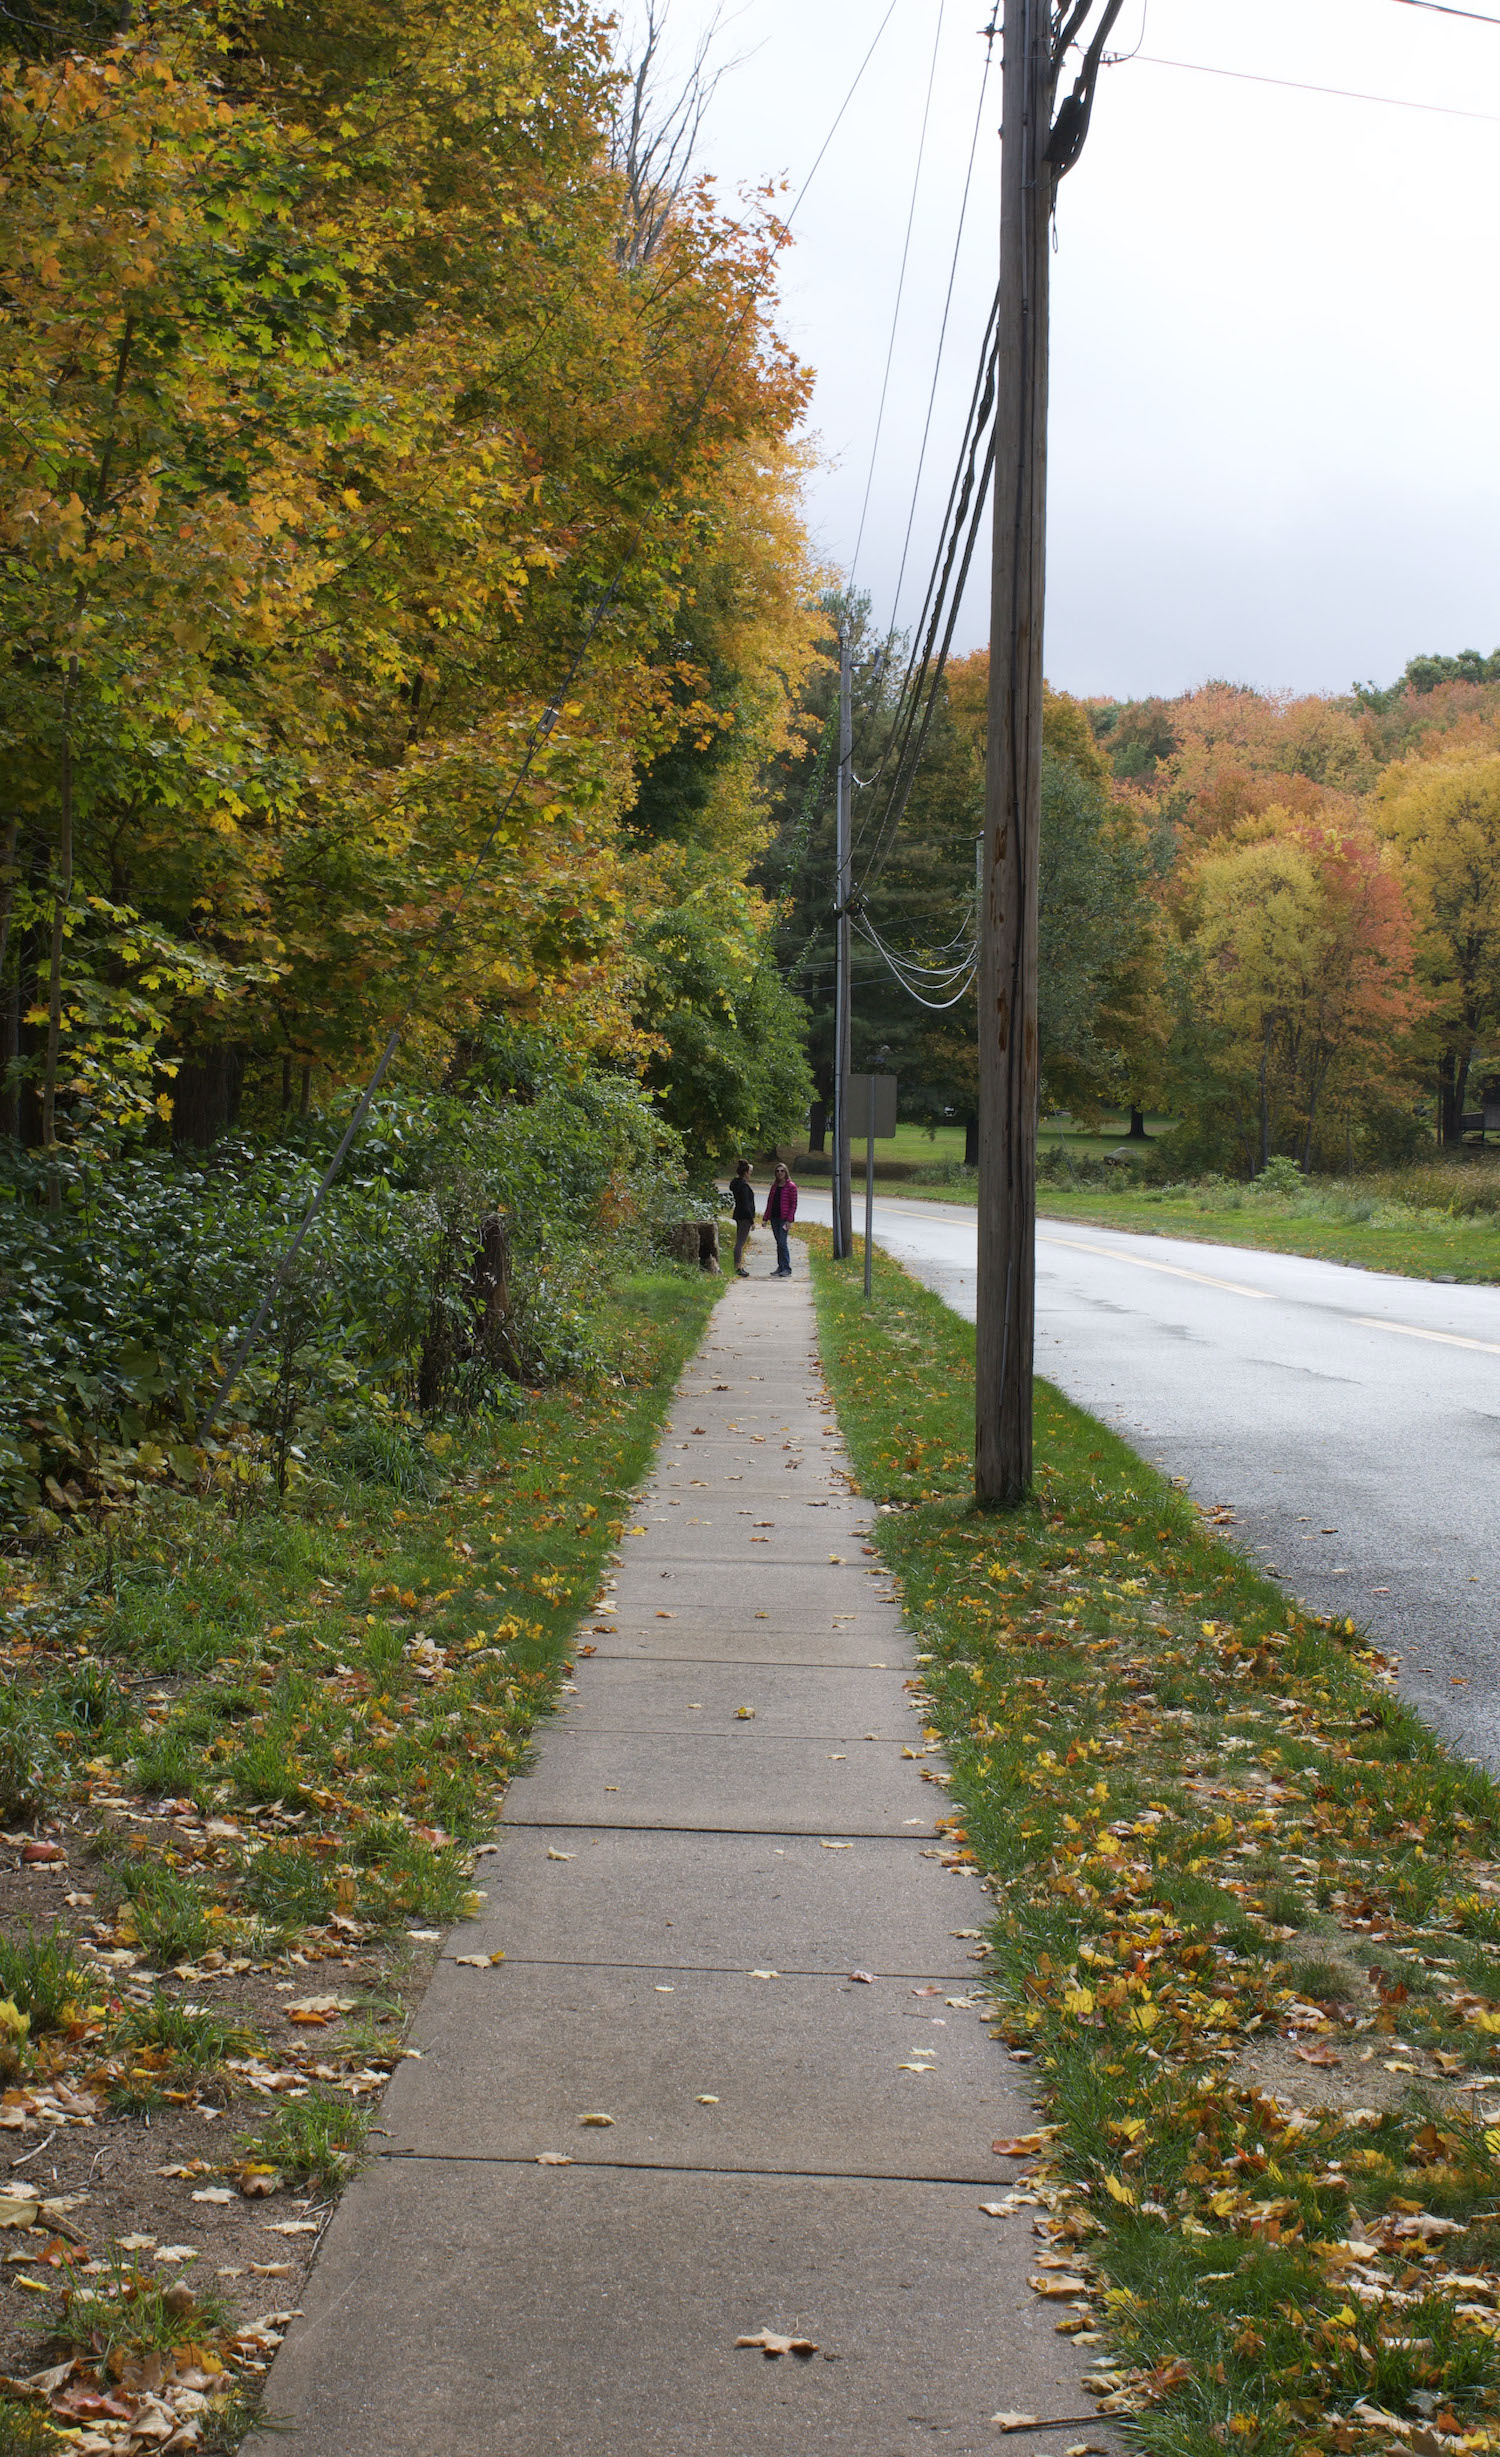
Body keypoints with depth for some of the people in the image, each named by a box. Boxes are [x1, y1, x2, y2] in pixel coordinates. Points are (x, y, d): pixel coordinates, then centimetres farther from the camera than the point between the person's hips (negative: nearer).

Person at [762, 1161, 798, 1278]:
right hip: (774, 1217, 6)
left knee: (782, 1242, -11)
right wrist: (765, 1218, 12)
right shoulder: (774, 1186, 12)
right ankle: (780, 1267, 14)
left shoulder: (791, 1187, -5)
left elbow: (793, 1204, -7)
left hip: (784, 1218, -6)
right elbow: (769, 1202, 16)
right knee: (778, 1243, 9)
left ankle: (787, 1268, -7)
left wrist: (789, 1220, -14)